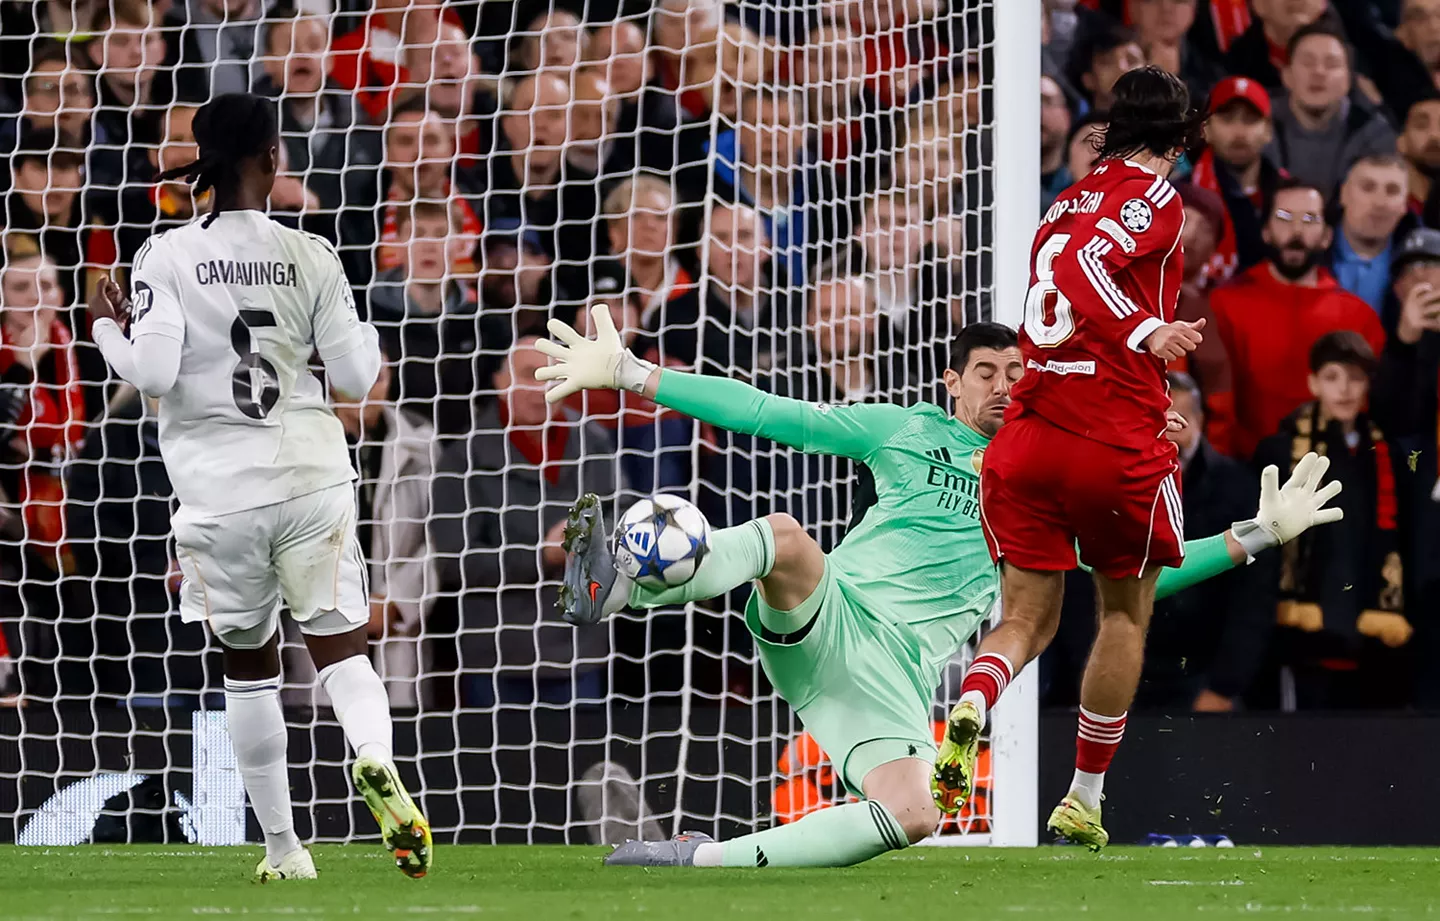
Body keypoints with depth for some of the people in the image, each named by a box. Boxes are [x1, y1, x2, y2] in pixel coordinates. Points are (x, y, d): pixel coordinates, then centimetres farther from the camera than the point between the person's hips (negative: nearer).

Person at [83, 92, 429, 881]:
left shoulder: (167, 256, -6)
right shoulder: (310, 257, 0)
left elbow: (153, 374, -14)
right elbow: (356, 376, 2)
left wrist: (106, 327, 4)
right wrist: (365, 332, 23)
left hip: (221, 488, 0)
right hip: (311, 475, 0)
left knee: (250, 666, 13)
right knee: (340, 647, 4)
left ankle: (283, 848, 16)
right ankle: (376, 759, -29)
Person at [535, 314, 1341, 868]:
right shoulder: (909, 431, 14)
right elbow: (767, 414, 11)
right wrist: (631, 375, 6)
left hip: (897, 672, 2)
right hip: (823, 616, -1)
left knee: (911, 817, -28)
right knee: (784, 537, -36)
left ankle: (708, 859, -20)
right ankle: (618, 591, -54)